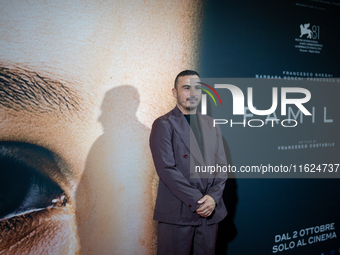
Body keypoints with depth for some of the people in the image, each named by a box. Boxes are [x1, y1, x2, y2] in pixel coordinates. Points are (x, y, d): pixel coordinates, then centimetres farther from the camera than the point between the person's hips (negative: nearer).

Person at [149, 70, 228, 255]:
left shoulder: (211, 126, 13)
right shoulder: (163, 125, -4)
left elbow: (221, 165, 9)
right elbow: (167, 169, -13)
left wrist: (213, 197, -8)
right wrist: (197, 201, -15)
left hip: (210, 211, 5)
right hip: (177, 213, -4)